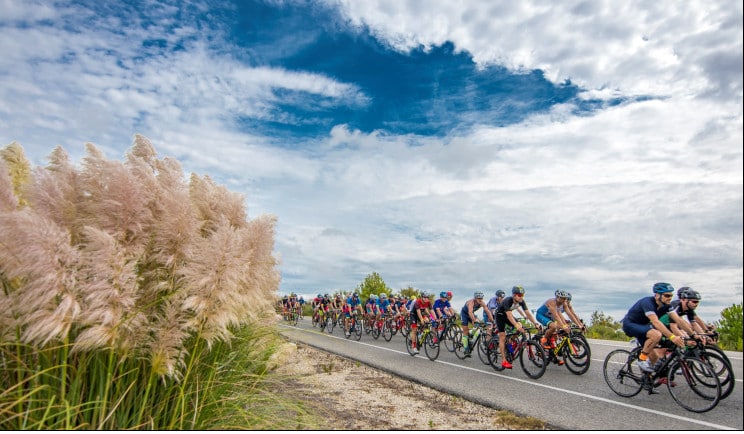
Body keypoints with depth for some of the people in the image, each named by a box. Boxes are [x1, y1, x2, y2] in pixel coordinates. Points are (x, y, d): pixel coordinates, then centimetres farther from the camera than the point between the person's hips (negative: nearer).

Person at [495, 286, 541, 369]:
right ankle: (504, 361, -8)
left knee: (521, 327, -18)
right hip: (500, 315, -6)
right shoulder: (507, 301, -35)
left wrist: (536, 323, -30)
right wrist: (517, 326, -54)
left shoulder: (521, 301, -17)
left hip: (508, 315, 6)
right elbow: (509, 315, -43)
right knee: (502, 337, -10)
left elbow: (528, 313, -18)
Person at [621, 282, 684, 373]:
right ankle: (642, 359, -17)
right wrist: (672, 337, -49)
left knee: (655, 357, 3)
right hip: (630, 324, -8)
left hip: (642, 326, 8)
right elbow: (655, 322, -40)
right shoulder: (647, 302, -29)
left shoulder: (666, 306, -5)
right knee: (657, 334, -33)